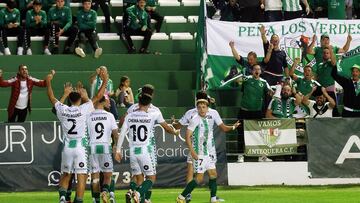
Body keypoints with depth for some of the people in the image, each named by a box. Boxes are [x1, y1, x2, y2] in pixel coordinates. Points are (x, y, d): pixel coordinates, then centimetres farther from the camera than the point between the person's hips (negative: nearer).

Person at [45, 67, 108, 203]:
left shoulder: (62, 110, 1)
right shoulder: (83, 109, -7)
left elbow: (52, 98, 17)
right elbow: (98, 96, -4)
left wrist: (48, 83, 29)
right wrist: (105, 81, 2)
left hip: (67, 147, 4)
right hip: (80, 147, -4)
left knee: (65, 175, 17)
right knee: (81, 176, -3)